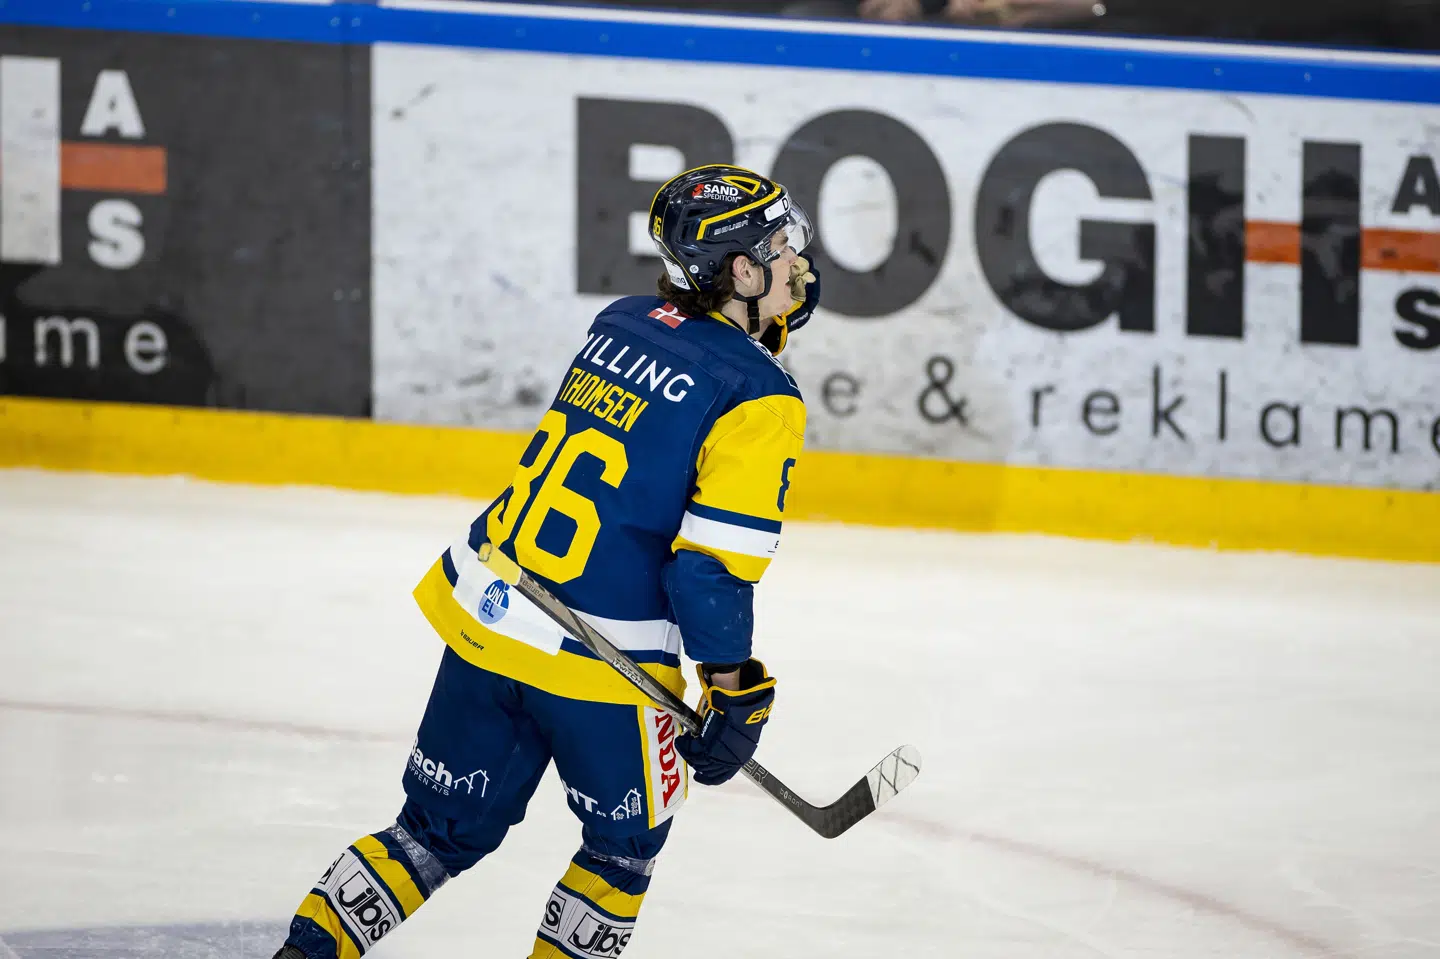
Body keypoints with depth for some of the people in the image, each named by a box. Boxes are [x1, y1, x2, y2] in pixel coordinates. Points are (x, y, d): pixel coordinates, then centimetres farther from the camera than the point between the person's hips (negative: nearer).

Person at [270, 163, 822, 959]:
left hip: (482, 615, 7)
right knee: (628, 837, 19)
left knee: (446, 829, 17)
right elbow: (710, 567, -17)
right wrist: (735, 695, -9)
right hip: (597, 659, -7)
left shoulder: (622, 322, 9)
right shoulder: (758, 398, -13)